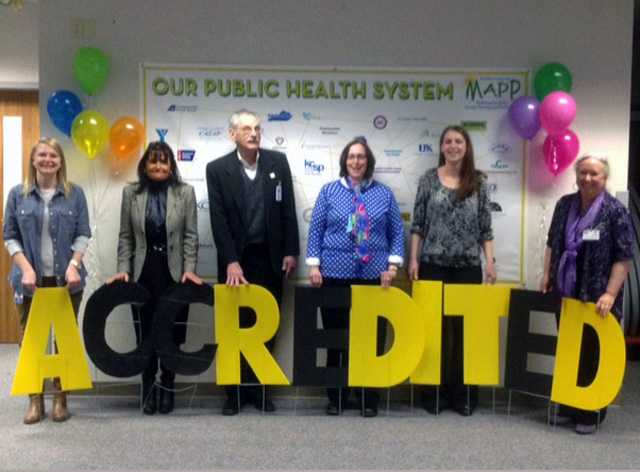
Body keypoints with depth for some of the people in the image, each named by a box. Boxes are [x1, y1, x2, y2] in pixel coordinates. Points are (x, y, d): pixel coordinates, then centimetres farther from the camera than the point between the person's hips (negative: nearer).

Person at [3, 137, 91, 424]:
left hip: (66, 279, 0)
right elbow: (10, 236, 3)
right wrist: (26, 268, -11)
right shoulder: (18, 194, 3)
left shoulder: (75, 194, 3)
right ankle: (35, 399, 16)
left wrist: (74, 264, -13)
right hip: (31, 279, 0)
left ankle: (60, 398, 16)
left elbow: (83, 234, 2)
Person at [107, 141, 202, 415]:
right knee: (145, 332, 5)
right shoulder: (131, 192, 5)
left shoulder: (185, 192, 1)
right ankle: (148, 388, 20)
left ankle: (167, 387, 19)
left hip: (173, 272, -1)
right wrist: (123, 268, -4)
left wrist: (189, 269, -10)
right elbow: (125, 236, 6)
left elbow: (190, 235, -1)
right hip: (143, 272, 1)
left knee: (171, 333, 4)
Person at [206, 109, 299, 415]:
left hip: (270, 258, 2)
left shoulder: (278, 162, 2)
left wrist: (291, 251, 0)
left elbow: (288, 209, 4)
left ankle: (260, 387, 21)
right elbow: (219, 219, -9)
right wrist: (231, 261, -16)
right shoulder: (217, 169, -4)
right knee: (236, 327, 7)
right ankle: (236, 390, 19)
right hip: (236, 259, -2)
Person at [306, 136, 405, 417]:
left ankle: (369, 398, 16)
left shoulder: (384, 193, 7)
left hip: (374, 276, 1)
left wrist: (393, 265, -4)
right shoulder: (329, 191, 5)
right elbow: (315, 230, 3)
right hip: (336, 274, 0)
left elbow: (397, 232, 6)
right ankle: (336, 396, 19)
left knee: (372, 337, 4)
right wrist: (314, 265, -6)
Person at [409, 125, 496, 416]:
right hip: (433, 265, 0)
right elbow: (418, 224, 3)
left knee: (464, 329, 4)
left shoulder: (478, 181, 5)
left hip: (468, 266, 1)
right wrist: (413, 259, -3)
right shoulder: (429, 179, 3)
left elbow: (485, 227, 5)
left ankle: (463, 394, 15)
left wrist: (490, 260, -3)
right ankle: (434, 393, 13)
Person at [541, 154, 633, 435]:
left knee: (593, 355, 4)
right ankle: (567, 406, 28)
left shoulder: (615, 211, -10)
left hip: (596, 298, -5)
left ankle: (591, 414, 16)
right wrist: (547, 275, 9)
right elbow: (552, 243, 16)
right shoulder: (565, 204, 6)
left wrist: (610, 293, -18)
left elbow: (624, 257, -12)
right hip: (566, 293, 5)